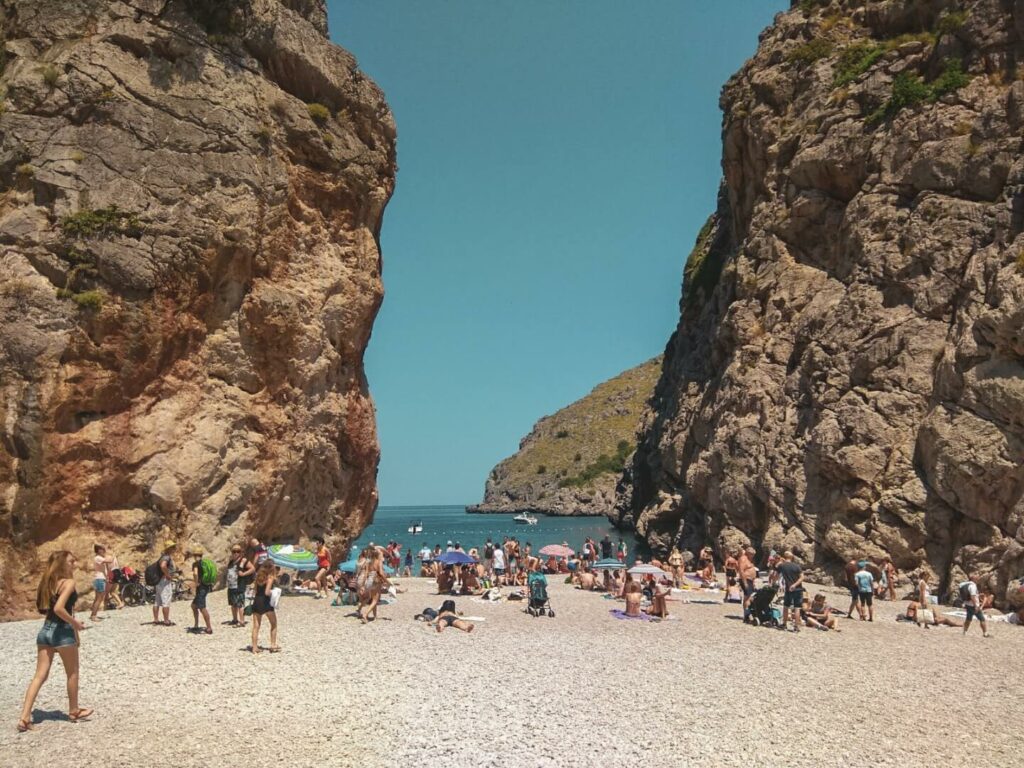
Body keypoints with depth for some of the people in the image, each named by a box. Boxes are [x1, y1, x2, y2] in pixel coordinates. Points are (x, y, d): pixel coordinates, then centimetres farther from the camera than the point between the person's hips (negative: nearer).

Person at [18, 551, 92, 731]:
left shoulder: (49, 582, 11)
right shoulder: (68, 582, -14)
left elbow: (44, 608, 12)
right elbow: (59, 608, -26)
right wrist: (75, 623, -13)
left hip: (45, 630, 7)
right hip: (62, 631, -7)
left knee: (39, 676, 8)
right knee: (72, 674, 12)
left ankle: (25, 718, 1)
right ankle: (74, 711, 25)